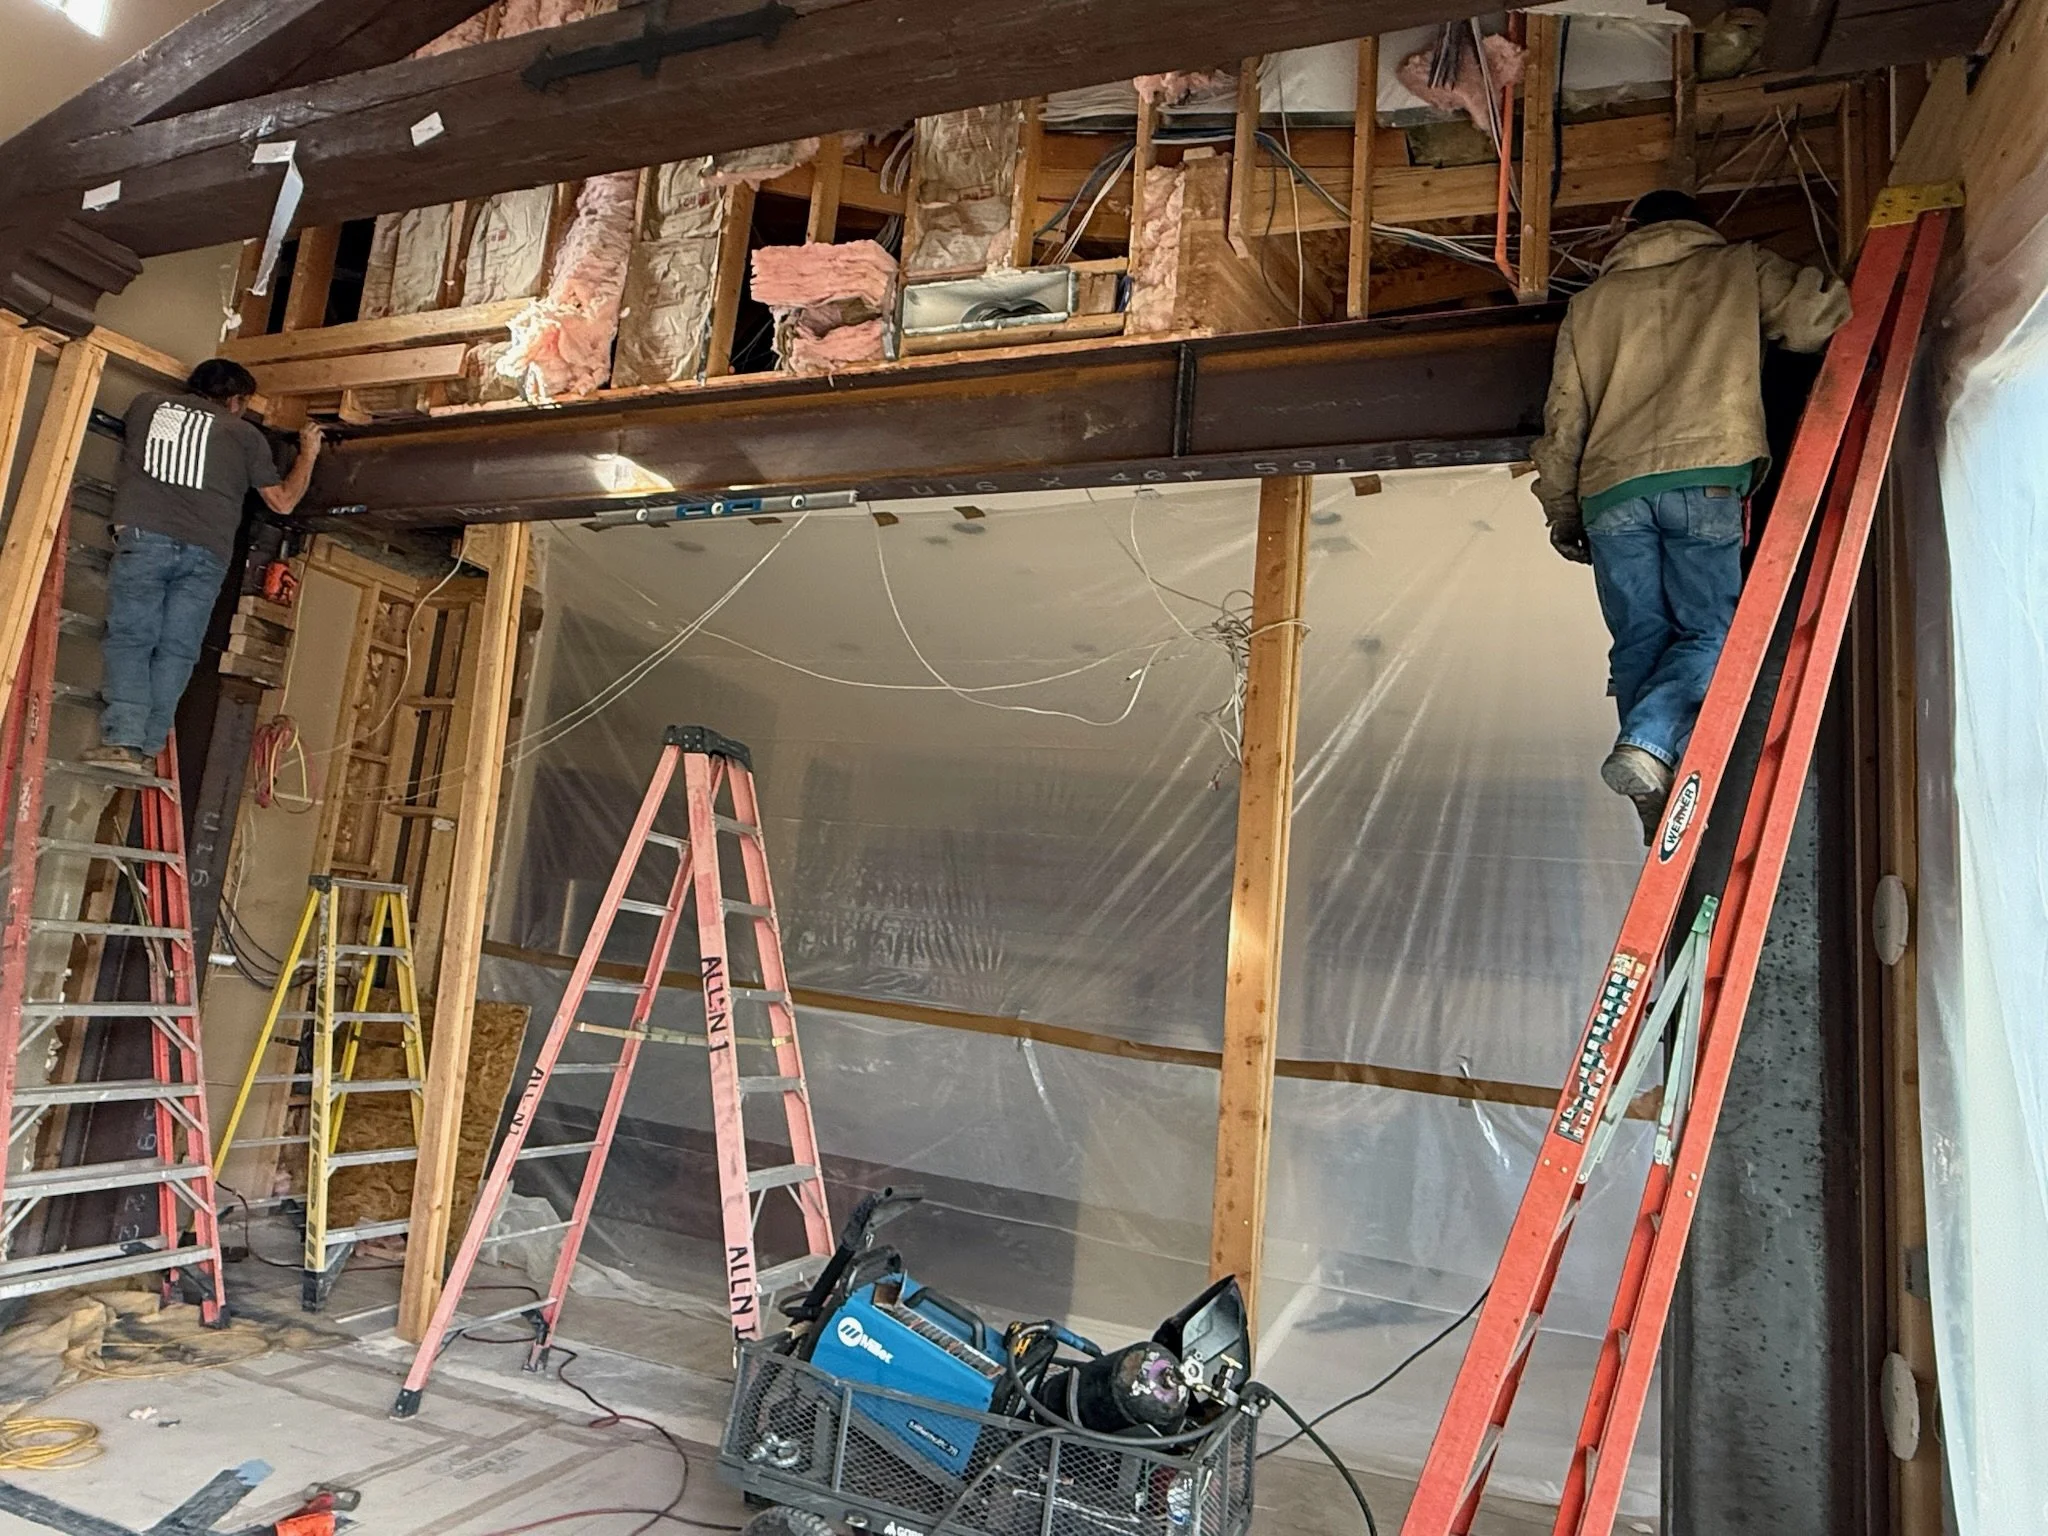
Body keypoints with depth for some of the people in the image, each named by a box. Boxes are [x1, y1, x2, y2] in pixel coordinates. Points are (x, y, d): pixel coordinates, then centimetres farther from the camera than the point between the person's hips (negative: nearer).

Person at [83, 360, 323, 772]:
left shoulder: (147, 404, 19)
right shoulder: (245, 434, 14)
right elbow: (283, 501, 18)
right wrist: (308, 454, 33)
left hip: (144, 536, 0)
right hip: (206, 553, 0)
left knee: (131, 637, -1)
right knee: (177, 650, 0)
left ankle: (125, 740, -14)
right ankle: (149, 747, -6)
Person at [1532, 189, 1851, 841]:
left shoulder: (1590, 303, 24)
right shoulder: (1737, 267, 20)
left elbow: (1564, 417, 18)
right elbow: (1819, 314, 8)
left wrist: (1561, 510, 22)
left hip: (1610, 487, 2)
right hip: (1704, 476, -2)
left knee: (1640, 641, 3)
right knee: (1708, 632, 0)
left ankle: (1664, 818, -5)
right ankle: (1649, 742, -28)